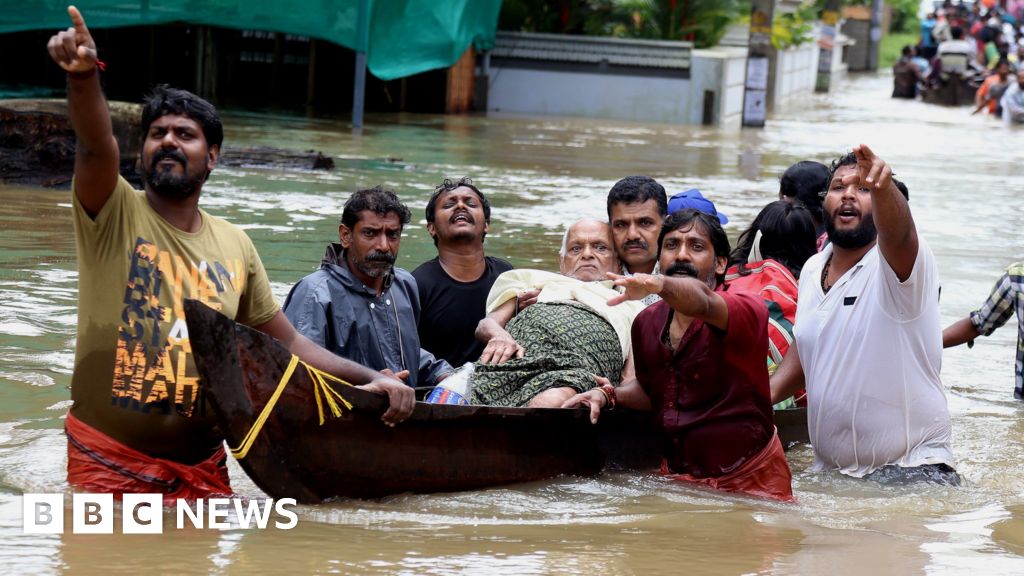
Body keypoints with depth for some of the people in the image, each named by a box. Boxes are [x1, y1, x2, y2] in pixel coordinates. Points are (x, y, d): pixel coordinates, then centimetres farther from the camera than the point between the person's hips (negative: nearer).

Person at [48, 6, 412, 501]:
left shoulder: (234, 247, 8)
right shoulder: (114, 214, -6)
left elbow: (286, 342, 15)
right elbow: (96, 146, -27)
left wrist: (370, 379, 4)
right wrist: (83, 76, -47)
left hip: (201, 466, 4)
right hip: (108, 461, -4)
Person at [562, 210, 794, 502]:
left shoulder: (746, 310, -16)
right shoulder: (647, 323, 2)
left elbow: (702, 301, -41)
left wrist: (659, 284, -61)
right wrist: (609, 395, 0)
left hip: (750, 481, -5)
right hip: (675, 477, 5)